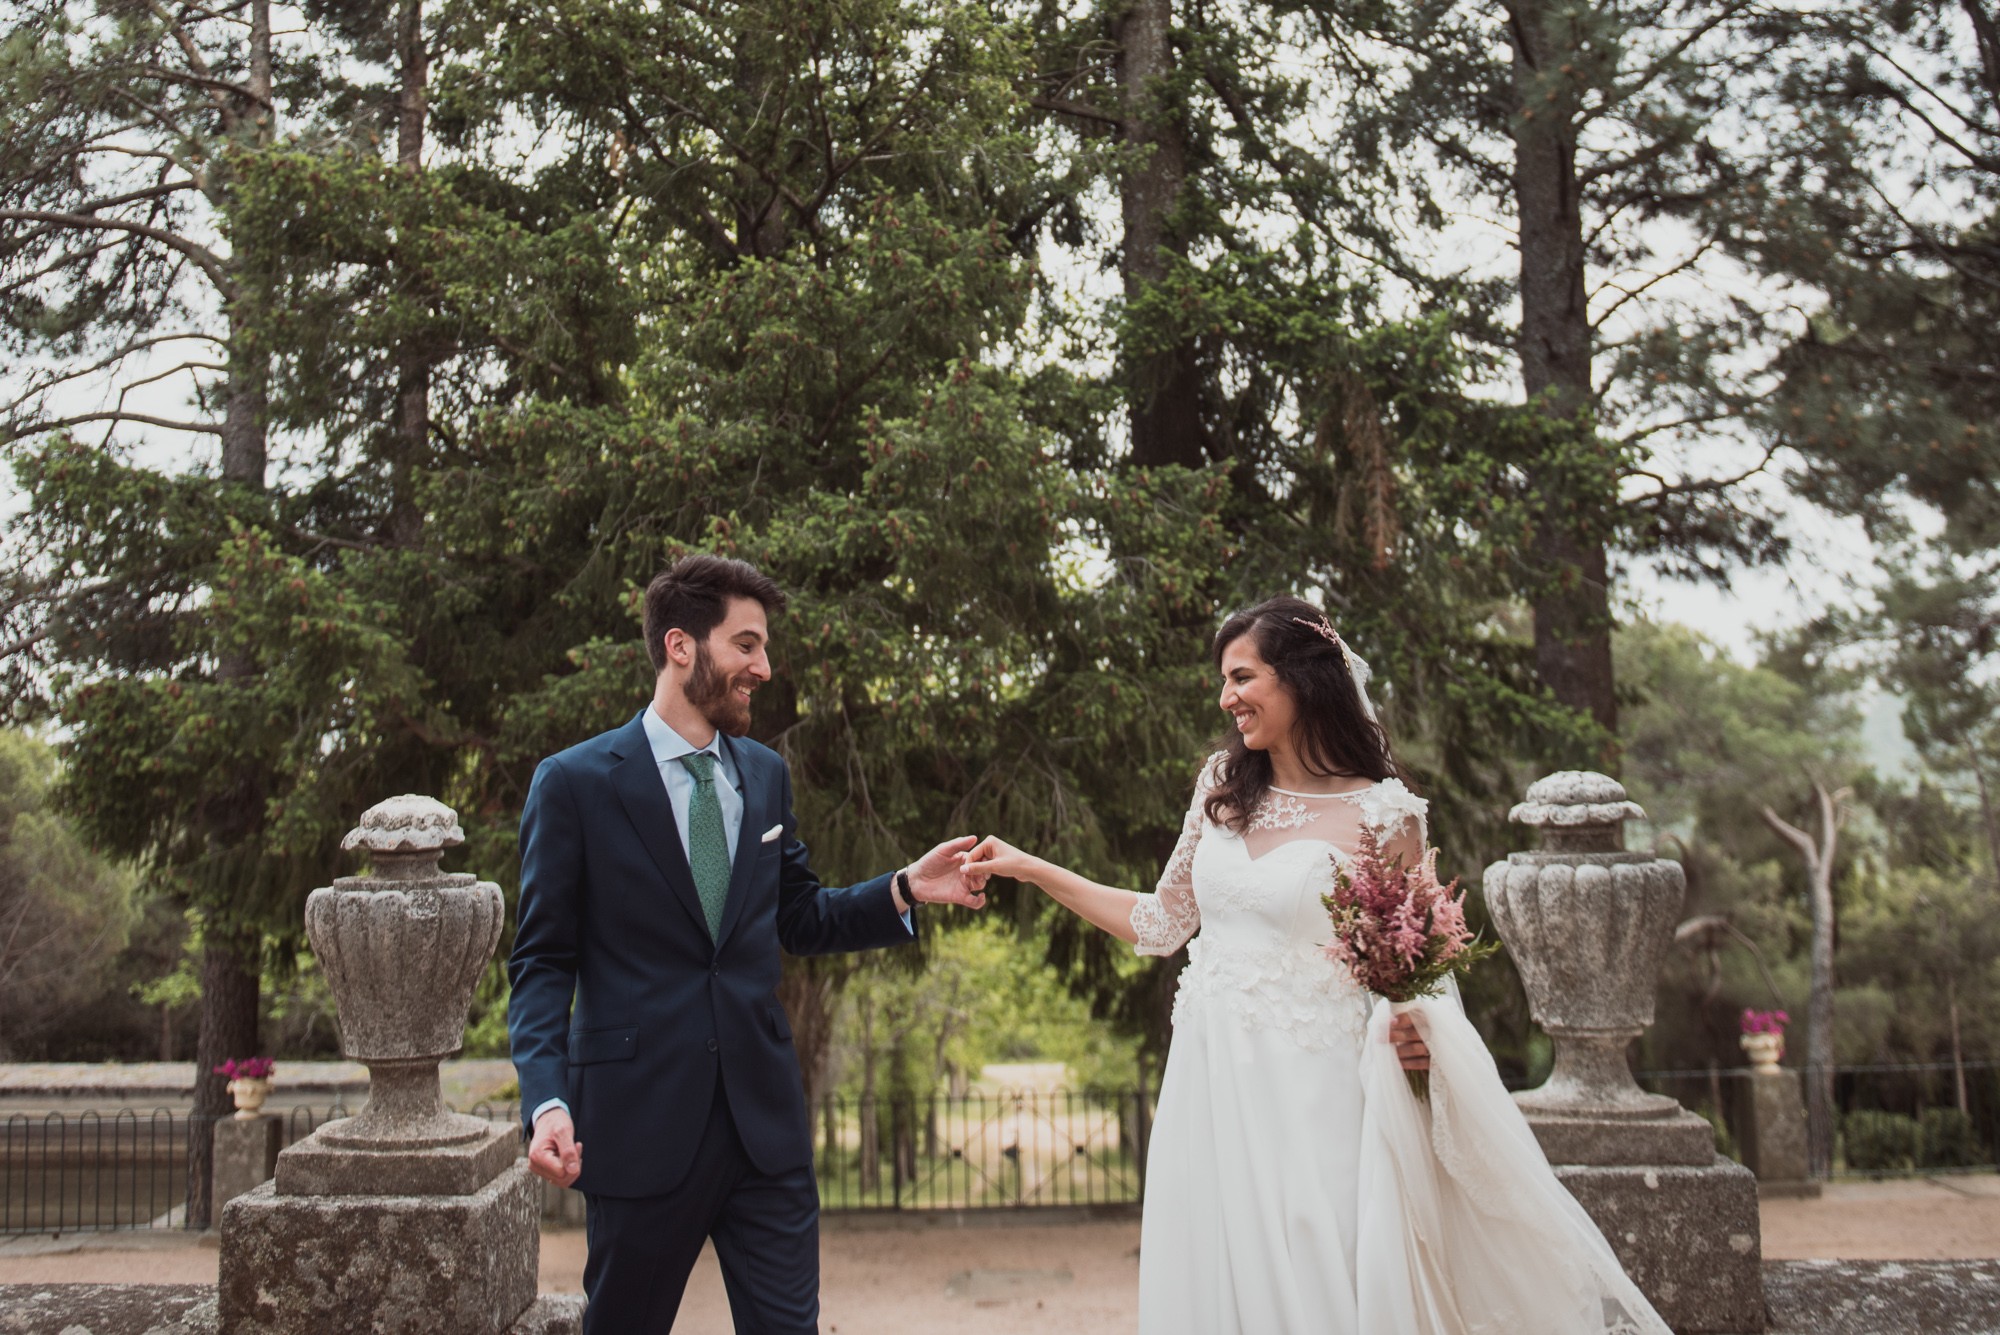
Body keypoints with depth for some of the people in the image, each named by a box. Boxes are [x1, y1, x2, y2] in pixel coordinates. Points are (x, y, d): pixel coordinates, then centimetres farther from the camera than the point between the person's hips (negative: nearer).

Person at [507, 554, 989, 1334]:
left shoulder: (766, 776, 10)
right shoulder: (575, 783, -5)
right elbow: (542, 963, -5)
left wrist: (905, 891, 1)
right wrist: (547, 1102, -18)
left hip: (764, 1115, 4)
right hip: (640, 1119, -4)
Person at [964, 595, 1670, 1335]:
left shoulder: (1382, 815, -7)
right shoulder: (1222, 786, 7)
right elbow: (1163, 924, 14)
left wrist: (1416, 1031, -19)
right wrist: (1030, 868, 13)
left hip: (1307, 1097, -4)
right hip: (1210, 1086, 5)